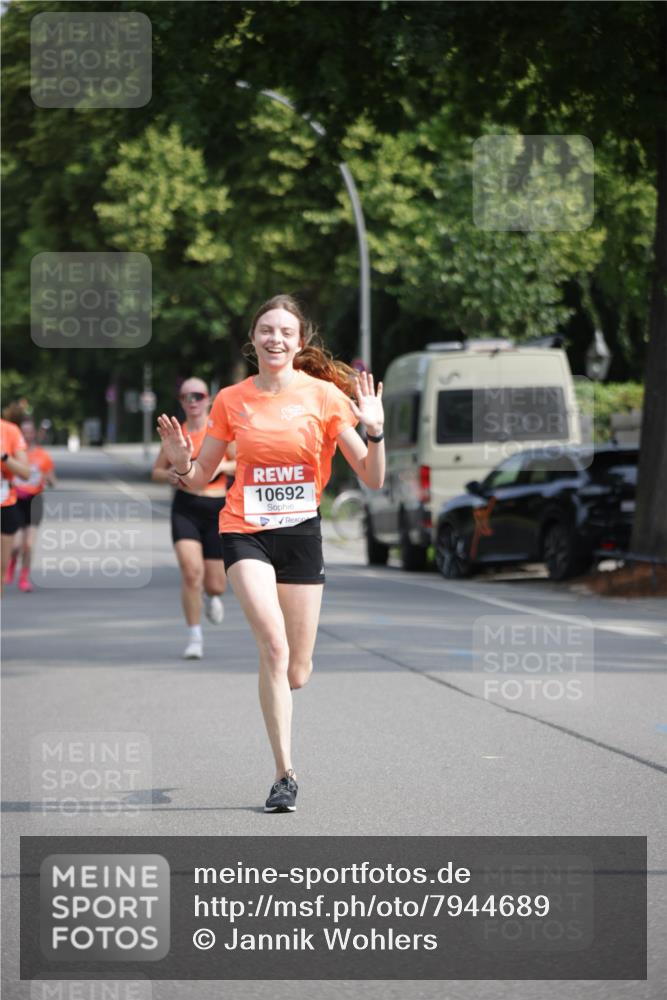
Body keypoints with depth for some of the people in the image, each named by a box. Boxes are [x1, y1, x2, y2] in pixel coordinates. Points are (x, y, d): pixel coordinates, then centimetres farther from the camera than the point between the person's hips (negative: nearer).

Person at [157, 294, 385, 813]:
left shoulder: (324, 395, -3)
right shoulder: (232, 400, 1)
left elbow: (373, 479, -4)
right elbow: (201, 476, 10)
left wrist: (375, 431, -21)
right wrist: (182, 463, -12)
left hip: (301, 531, 1)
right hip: (245, 532, -1)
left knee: (296, 673, 3)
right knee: (273, 644, -23)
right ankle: (285, 774, -17)